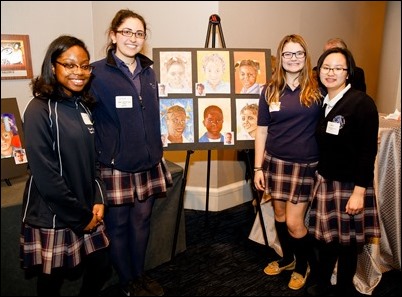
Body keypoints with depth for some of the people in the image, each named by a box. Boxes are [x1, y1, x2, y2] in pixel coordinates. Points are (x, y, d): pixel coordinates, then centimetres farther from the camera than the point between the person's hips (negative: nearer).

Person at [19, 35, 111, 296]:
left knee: (101, 270, 15)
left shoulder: (83, 106, 6)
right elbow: (45, 175, -19)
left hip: (87, 211, 6)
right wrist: (80, 216, -13)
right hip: (53, 216, -6)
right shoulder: (40, 110, -15)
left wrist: (98, 200, -1)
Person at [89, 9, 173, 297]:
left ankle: (140, 274, 35)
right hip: (115, 164, -5)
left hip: (148, 162, 5)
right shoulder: (97, 73, -8)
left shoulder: (149, 72, 10)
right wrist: (99, 157, -10)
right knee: (118, 225, 9)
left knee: (142, 221, 15)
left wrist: (158, 152, 16)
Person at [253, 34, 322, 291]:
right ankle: (287, 258, 41)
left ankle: (304, 264, 29)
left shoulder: (318, 89, -5)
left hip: (306, 164, -3)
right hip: (275, 162, 3)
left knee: (294, 222, -1)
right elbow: (262, 130, 4)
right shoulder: (270, 91, 2)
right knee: (279, 214, 16)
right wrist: (258, 167, 2)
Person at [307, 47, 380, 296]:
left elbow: (368, 151, -15)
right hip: (324, 181, 5)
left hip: (350, 184, -5)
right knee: (327, 236, 15)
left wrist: (359, 191, -17)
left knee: (347, 241, 10)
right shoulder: (321, 102, 6)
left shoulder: (362, 102, -13)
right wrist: (316, 176, 8)